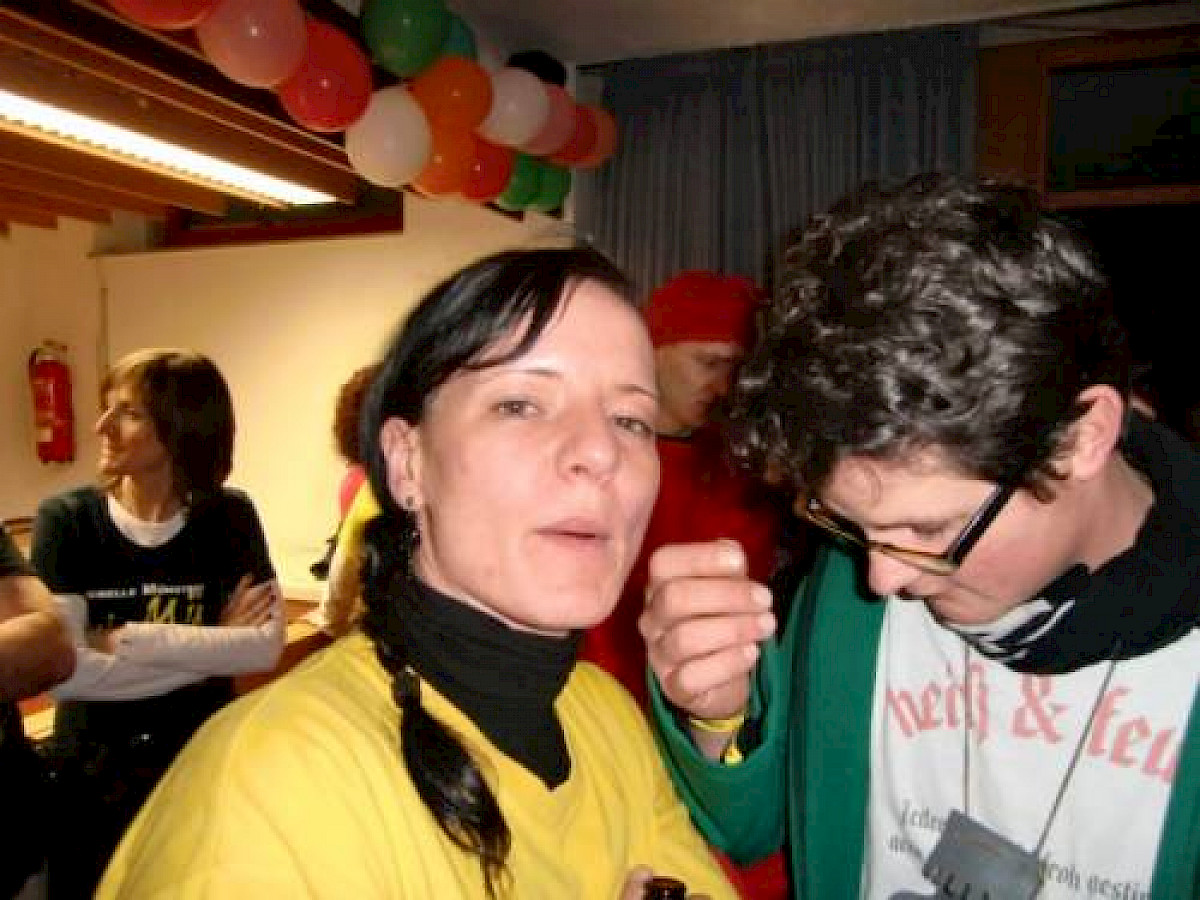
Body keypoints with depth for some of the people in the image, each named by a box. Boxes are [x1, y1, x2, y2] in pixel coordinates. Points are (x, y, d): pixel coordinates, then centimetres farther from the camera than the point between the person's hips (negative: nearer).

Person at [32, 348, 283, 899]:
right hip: (92, 778, -1)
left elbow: (266, 646, -18)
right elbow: (62, 672, -22)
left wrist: (130, 640, -23)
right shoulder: (65, 521, -11)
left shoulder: (229, 518, -9)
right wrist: (213, 647, -20)